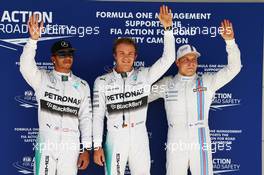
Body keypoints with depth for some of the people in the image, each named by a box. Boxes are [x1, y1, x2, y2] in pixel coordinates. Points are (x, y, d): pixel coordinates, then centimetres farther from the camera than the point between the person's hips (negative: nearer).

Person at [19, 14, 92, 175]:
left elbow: (86, 118, 7)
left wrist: (86, 149, 2)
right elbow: (26, 66, -16)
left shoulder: (82, 85, 9)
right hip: (45, 145, -1)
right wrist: (34, 39, -30)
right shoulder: (42, 79, 4)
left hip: (71, 147, 2)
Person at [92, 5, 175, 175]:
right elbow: (98, 115, 0)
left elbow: (168, 59, -9)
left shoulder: (144, 76, 1)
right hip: (115, 137, -1)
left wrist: (168, 28, -17)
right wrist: (97, 146, -3)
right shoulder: (102, 82, -1)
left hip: (139, 136, 1)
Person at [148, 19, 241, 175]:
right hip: (176, 141, 0)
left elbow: (233, 68, -2)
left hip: (200, 140, 0)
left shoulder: (207, 81, 3)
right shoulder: (167, 83, 5)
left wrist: (230, 41, -12)